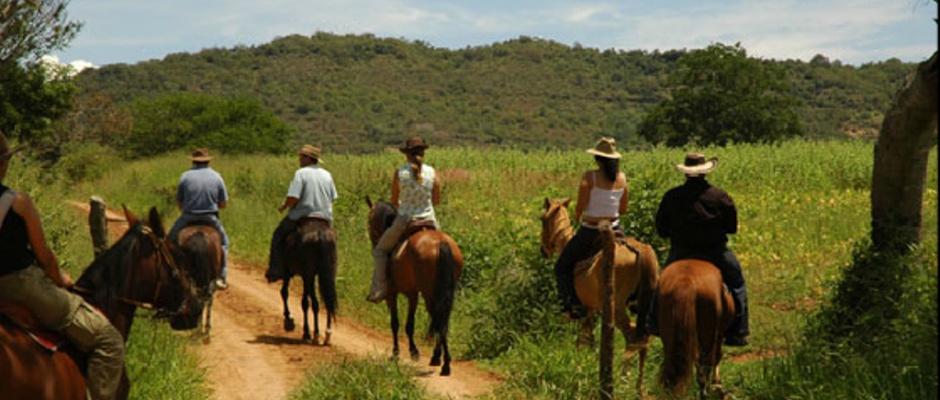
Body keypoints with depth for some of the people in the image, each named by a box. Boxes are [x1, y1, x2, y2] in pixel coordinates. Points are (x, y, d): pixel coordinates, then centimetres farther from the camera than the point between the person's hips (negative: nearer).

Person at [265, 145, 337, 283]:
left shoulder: (301, 173, -10)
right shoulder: (327, 175, 9)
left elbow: (293, 198, -18)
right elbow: (333, 198, 13)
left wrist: (284, 206, -1)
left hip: (303, 217, -5)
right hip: (325, 218, 5)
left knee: (279, 235, 12)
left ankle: (276, 271, 7)